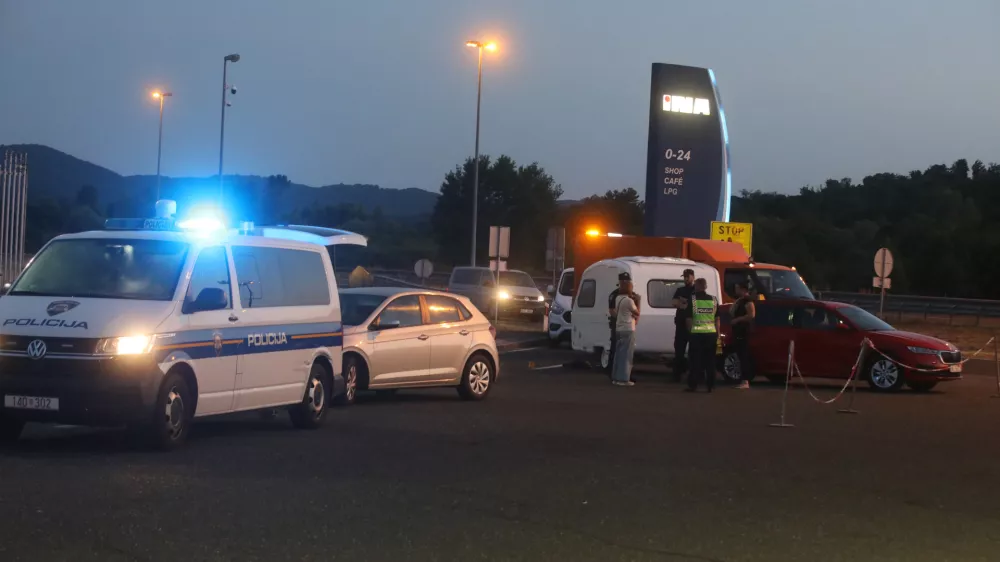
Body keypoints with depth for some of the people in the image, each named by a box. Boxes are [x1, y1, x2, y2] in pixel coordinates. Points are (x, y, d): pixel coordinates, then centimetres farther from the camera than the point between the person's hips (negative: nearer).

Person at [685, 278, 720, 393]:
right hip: (711, 333, 3)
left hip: (697, 333, -3)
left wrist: (690, 331, 8)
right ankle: (710, 384, 8)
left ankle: (693, 384, 0)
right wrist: (718, 334, 16)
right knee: (710, 360, 8)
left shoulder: (692, 299, -4)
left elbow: (689, 319, -3)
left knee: (696, 360, 1)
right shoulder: (713, 300, 7)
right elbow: (717, 319, 10)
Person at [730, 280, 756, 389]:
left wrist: (737, 319, -16)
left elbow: (752, 315, -21)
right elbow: (731, 313, 17)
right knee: (741, 356, 9)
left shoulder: (748, 300, -10)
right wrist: (735, 303, 3)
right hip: (738, 332, 10)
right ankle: (743, 380, 12)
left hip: (744, 332, -10)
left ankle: (745, 381, -15)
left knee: (744, 356, -12)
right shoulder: (739, 301, 20)